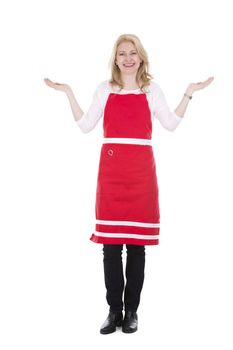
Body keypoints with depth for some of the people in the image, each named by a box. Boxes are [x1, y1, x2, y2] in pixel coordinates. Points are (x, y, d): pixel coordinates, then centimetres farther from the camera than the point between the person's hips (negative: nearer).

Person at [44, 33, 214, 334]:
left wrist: (189, 93, 2)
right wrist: (68, 92, 4)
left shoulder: (152, 89, 11)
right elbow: (86, 126, 7)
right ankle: (114, 310, 10)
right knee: (110, 243, -1)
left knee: (137, 242, 2)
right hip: (111, 169, 1)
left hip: (141, 170, 0)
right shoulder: (105, 89, 12)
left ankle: (131, 310, 12)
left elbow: (171, 124, 6)